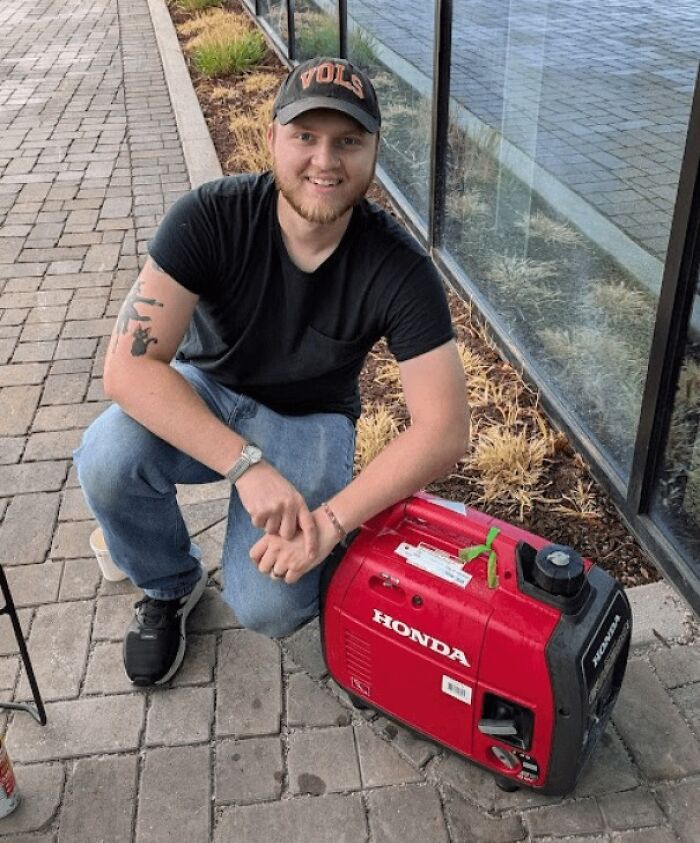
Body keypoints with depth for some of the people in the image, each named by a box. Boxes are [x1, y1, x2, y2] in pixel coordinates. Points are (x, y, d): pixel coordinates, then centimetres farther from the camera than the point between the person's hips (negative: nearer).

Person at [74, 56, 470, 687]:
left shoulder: (399, 267, -23)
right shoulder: (210, 217, -23)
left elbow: (445, 429, -23)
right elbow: (129, 366, -28)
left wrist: (331, 520, -32)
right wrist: (246, 465, -37)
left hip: (308, 419, -1)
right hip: (202, 392, 1)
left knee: (269, 607, -23)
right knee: (106, 461, -31)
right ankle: (169, 586, 3)